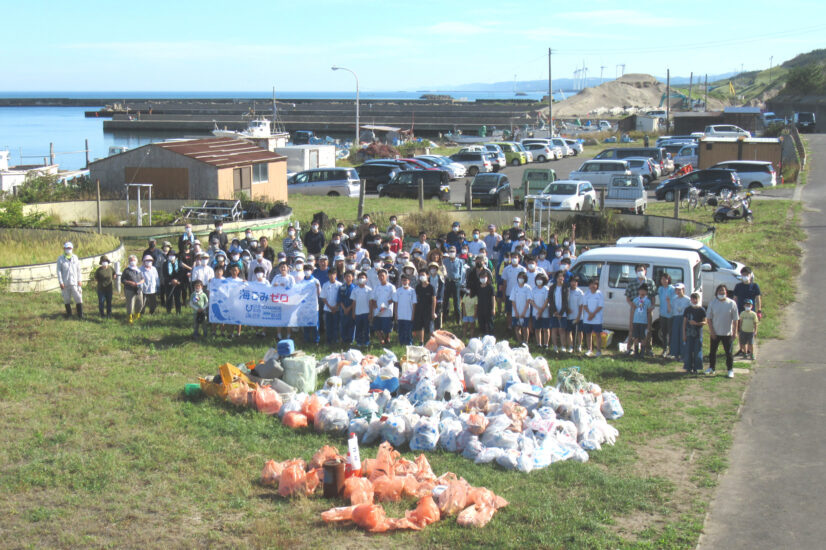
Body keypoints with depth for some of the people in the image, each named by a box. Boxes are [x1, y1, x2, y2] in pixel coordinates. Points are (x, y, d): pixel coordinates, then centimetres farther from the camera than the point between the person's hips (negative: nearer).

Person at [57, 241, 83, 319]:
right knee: (66, 299, 7)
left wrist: (80, 280, 5)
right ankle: (69, 314, 20)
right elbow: (59, 271, -1)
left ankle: (80, 315, -1)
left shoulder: (75, 258, 8)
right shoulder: (60, 259, 2)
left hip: (75, 282, 1)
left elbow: (78, 270, 12)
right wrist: (60, 282, -7)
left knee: (78, 298, -6)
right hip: (65, 283, -1)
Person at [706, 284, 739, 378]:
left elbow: (735, 319, -1)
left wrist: (735, 331, -5)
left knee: (728, 352, 3)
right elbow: (709, 318, 0)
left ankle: (730, 370, 12)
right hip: (715, 332, 2)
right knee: (712, 351, 12)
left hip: (727, 333, -2)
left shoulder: (731, 303, -5)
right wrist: (711, 331, -7)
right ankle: (711, 368, 27)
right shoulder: (712, 303, -2)